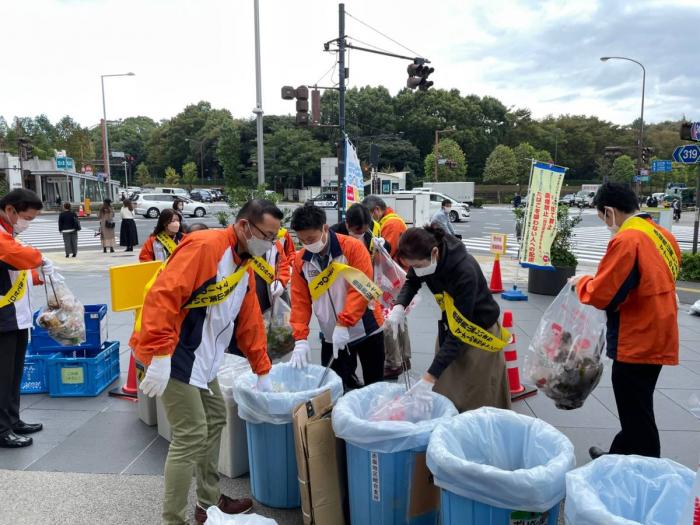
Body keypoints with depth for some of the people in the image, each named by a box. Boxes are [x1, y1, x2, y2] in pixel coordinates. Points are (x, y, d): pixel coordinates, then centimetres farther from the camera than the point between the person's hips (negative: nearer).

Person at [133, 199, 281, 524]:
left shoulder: (245, 266, 10)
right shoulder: (204, 246, -20)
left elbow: (250, 323, 15)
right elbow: (162, 296, -28)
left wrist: (263, 373, 17)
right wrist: (160, 357, -31)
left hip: (202, 359, 10)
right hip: (170, 355, -10)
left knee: (215, 421, 16)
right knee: (191, 436, -7)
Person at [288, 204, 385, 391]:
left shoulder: (353, 247, -17)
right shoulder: (300, 260, -4)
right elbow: (300, 301, -3)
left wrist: (343, 324, -27)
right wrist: (301, 338, -12)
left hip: (365, 330, -3)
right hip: (330, 336, 3)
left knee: (374, 386, 10)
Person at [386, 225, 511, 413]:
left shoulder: (465, 271, -36)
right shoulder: (424, 258, -18)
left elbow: (459, 330, -33)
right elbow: (412, 282, 5)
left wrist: (430, 377, -35)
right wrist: (399, 306, -18)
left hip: (479, 331, -6)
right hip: (448, 325, 6)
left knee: (476, 402, 2)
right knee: (443, 394, 12)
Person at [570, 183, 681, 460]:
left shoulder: (626, 240, -20)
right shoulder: (664, 236, 8)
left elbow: (601, 295, -21)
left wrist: (581, 281, -1)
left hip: (636, 344, -9)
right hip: (657, 339, 10)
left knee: (637, 419, 4)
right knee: (636, 413, 22)